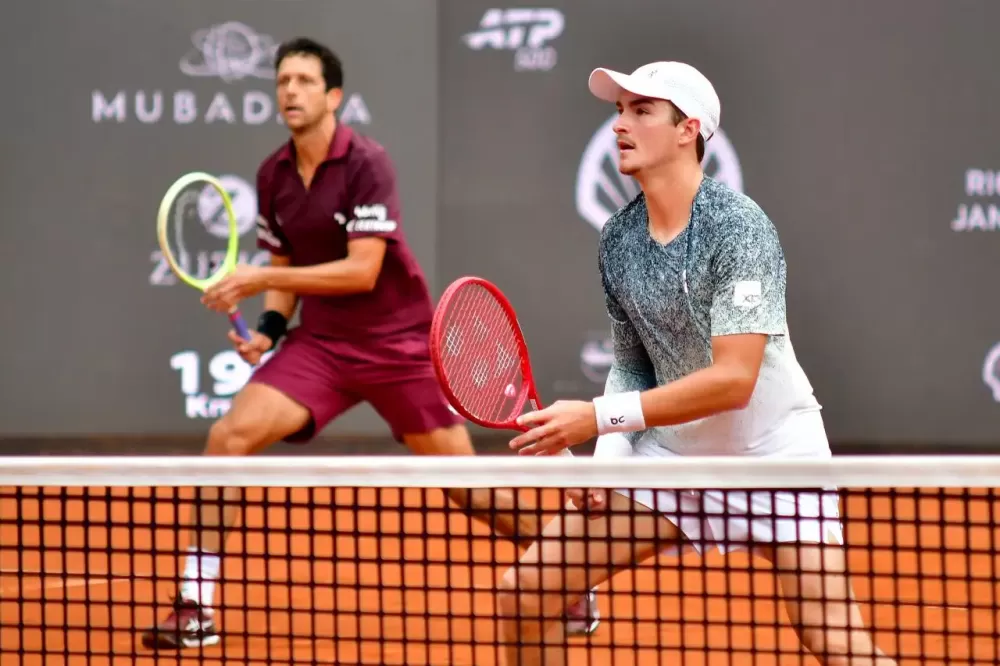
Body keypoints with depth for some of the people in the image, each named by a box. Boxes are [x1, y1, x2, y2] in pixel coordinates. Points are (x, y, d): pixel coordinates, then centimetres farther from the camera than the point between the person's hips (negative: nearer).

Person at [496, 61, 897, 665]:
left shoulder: (739, 226, -19)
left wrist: (599, 416, -28)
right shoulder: (617, 238, 1)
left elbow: (733, 379, -26)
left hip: (771, 448, -6)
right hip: (672, 445, 6)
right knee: (526, 592, -4)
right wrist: (609, 450, -6)